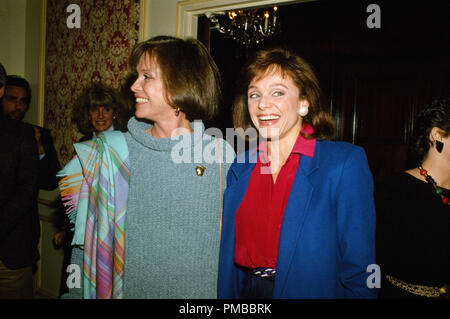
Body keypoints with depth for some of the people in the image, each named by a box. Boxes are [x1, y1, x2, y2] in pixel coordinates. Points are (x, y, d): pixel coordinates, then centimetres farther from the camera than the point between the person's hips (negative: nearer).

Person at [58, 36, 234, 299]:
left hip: (200, 289, 0)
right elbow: (91, 240, -1)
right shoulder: (115, 152, -6)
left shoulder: (221, 155, -9)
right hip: (130, 289, 1)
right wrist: (79, 292, -3)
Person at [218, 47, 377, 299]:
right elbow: (229, 253, 7)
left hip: (311, 291, -3)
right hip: (243, 292, 4)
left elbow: (358, 270, -15)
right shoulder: (239, 168, -1)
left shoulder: (346, 163, -16)